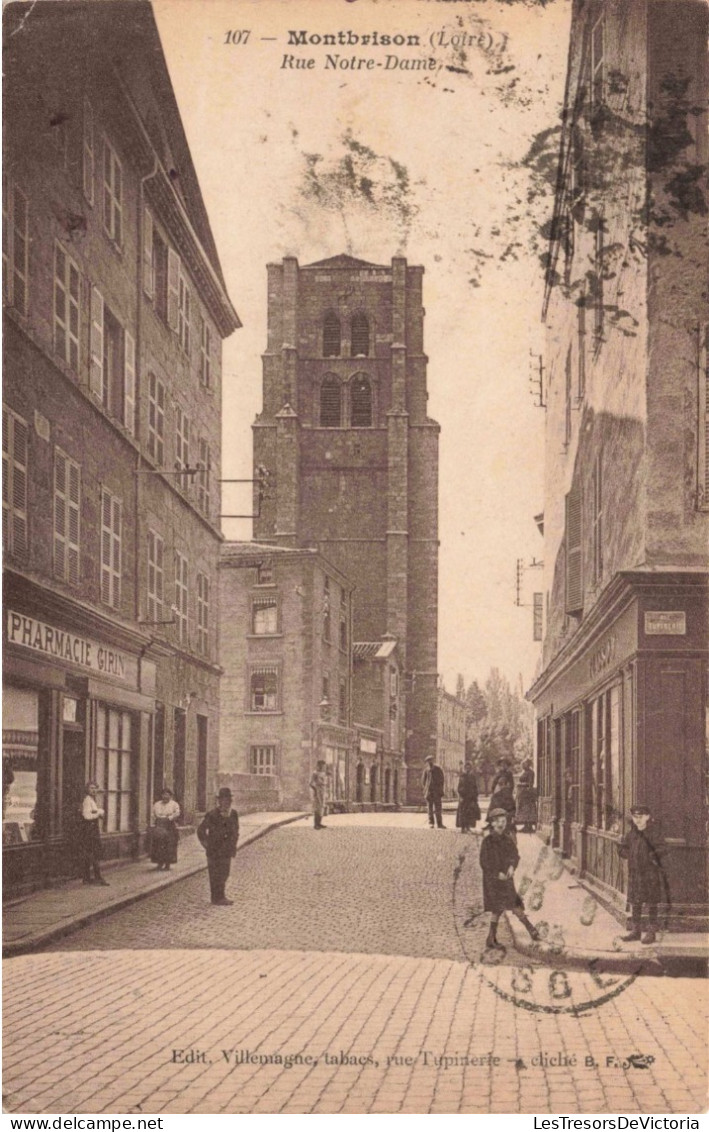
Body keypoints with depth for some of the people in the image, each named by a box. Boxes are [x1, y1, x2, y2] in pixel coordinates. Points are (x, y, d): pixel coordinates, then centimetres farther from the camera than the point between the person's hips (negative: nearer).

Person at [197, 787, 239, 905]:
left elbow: (235, 830, 20)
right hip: (214, 851, -6)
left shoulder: (233, 814, 5)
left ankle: (220, 896, 21)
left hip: (227, 851, 6)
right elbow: (201, 830, -5)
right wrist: (207, 845, -4)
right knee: (216, 874, -3)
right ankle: (217, 897, 2)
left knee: (224, 874, 11)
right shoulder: (212, 815, -13)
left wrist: (233, 845, 13)